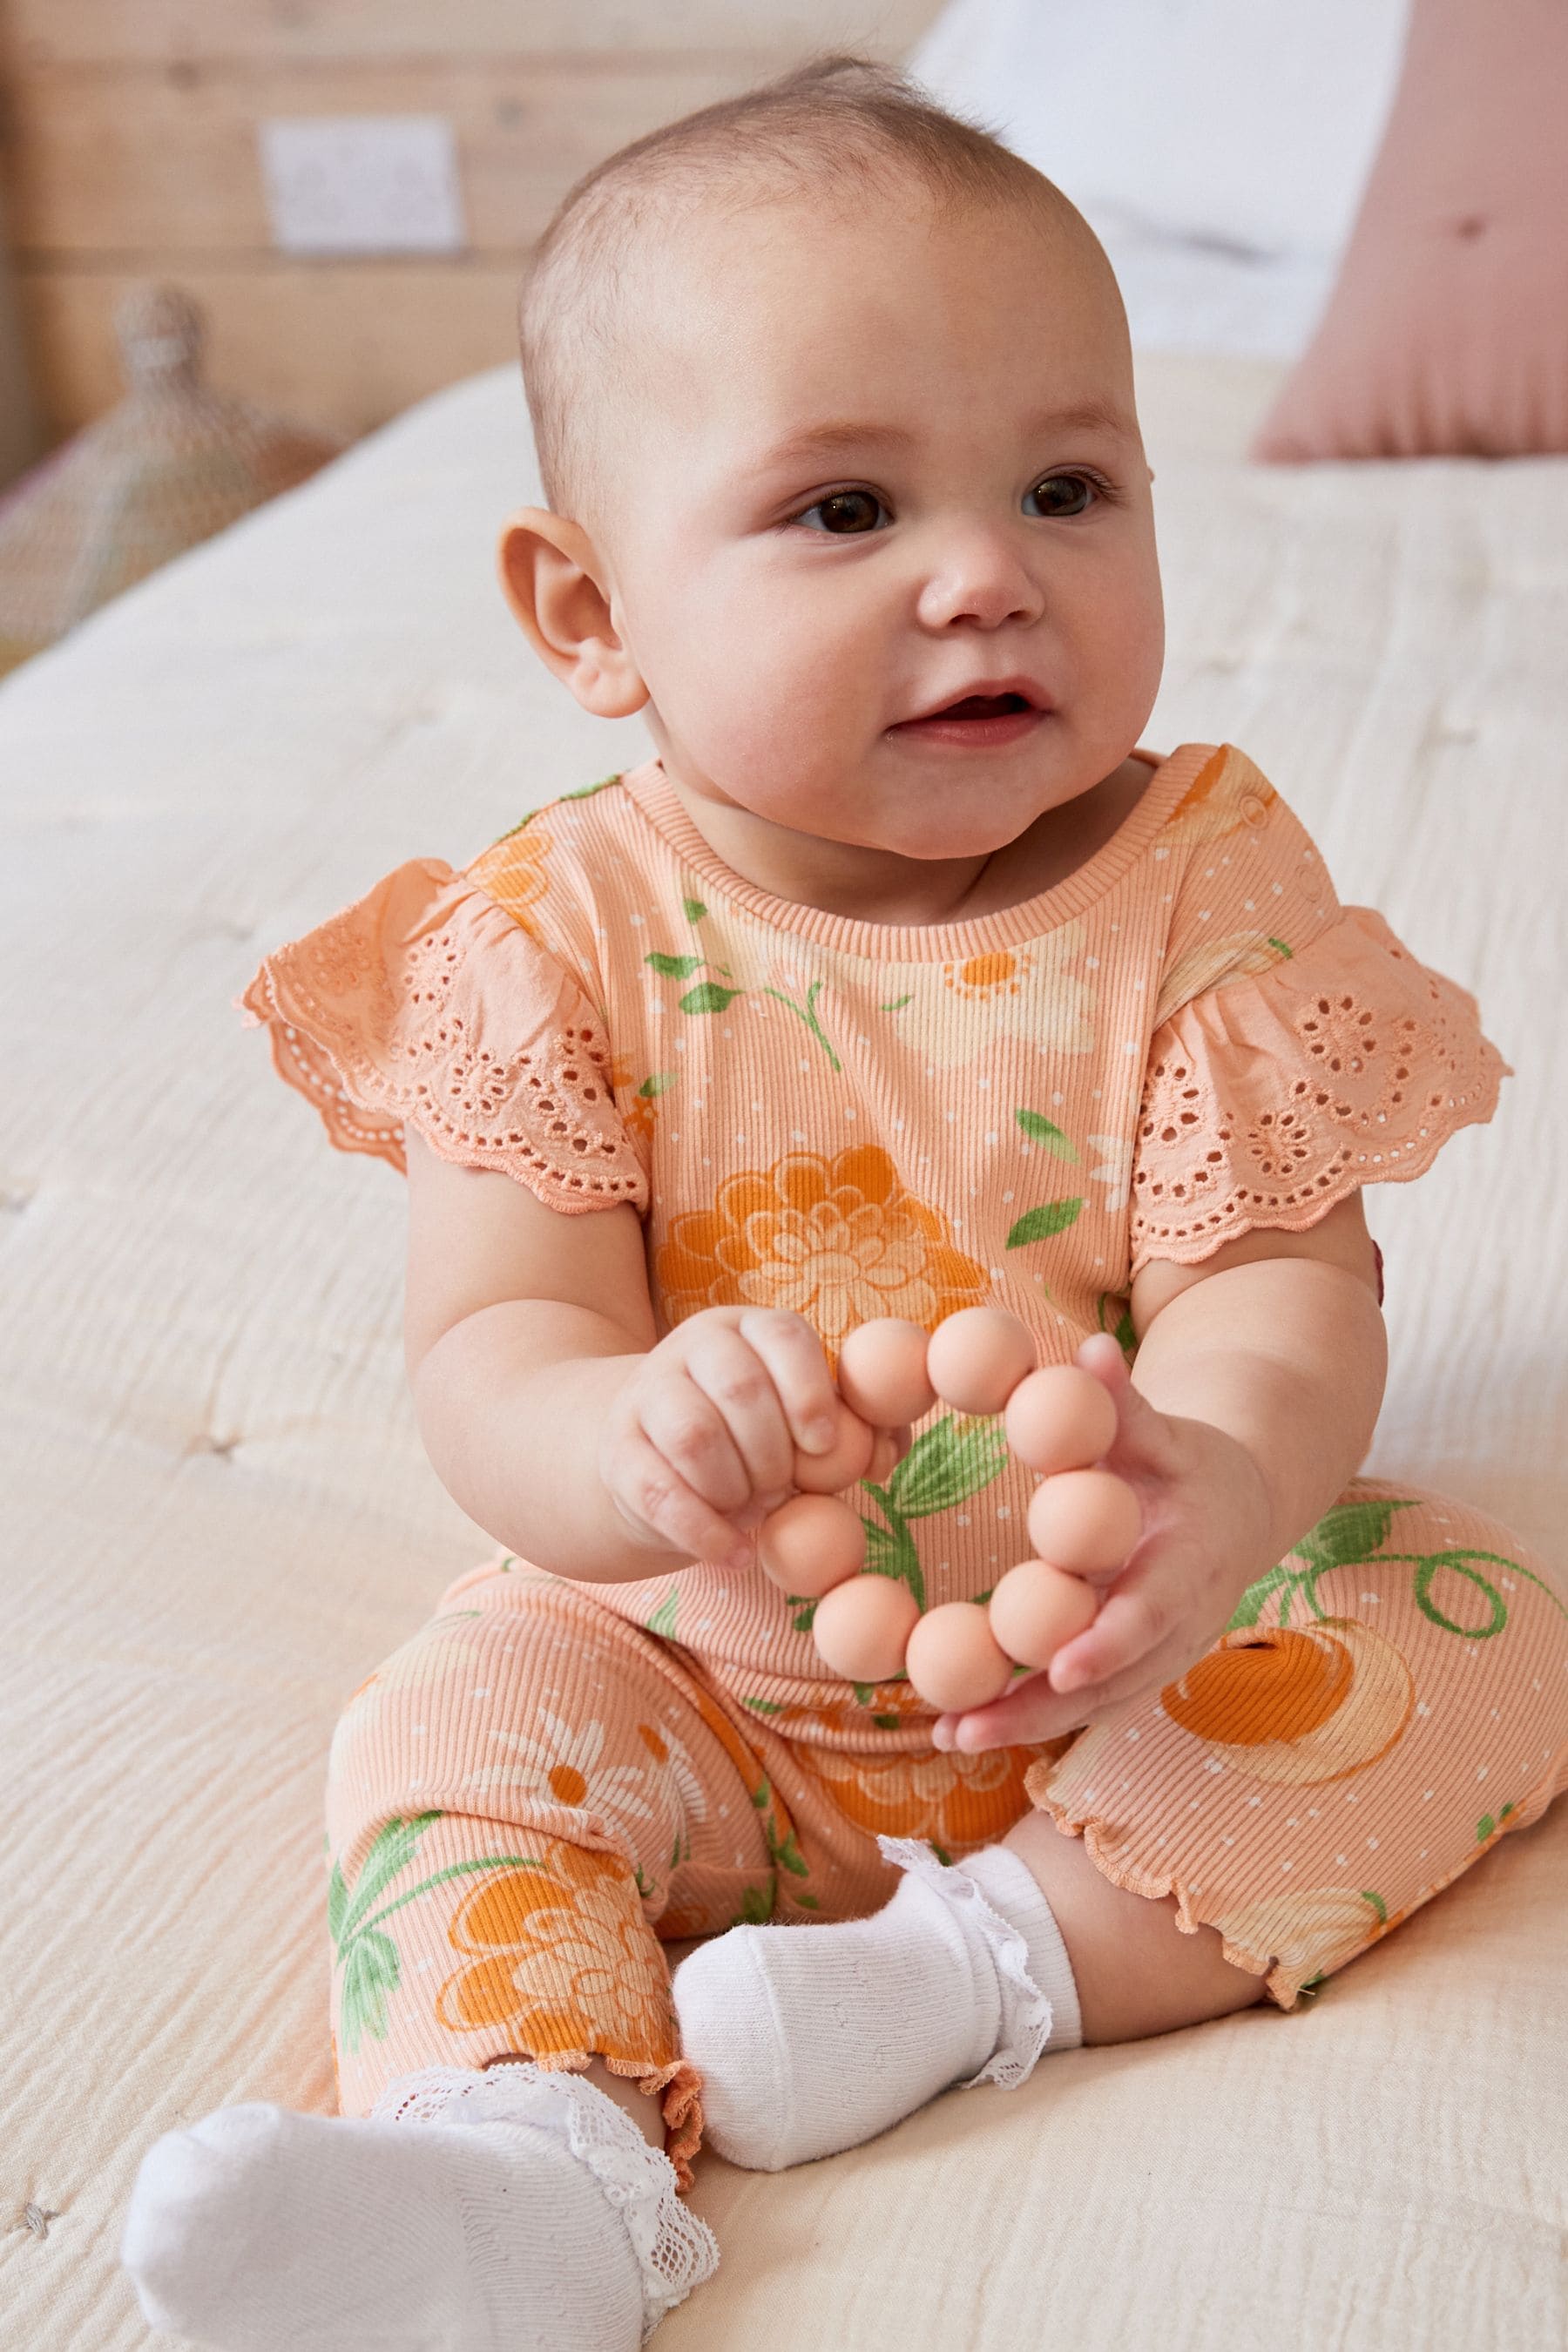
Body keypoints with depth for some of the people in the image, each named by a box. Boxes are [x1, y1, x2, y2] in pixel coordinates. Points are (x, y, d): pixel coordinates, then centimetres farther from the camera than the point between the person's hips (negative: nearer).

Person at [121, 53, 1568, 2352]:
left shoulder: (1205, 892, -12)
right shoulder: (552, 940, -13)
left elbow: (1282, 1277, -17)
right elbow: (487, 1348, -18)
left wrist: (1225, 1476, -43)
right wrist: (631, 1446, -45)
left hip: (1127, 1652, 1)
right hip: (703, 1680, 0)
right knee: (455, 1724, -19)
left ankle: (986, 1961, -21)